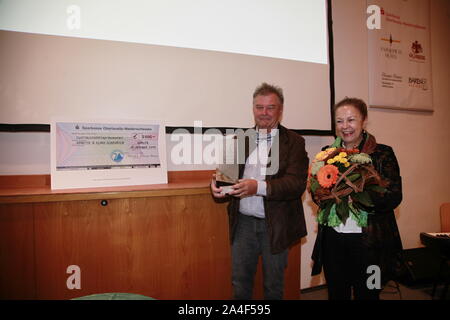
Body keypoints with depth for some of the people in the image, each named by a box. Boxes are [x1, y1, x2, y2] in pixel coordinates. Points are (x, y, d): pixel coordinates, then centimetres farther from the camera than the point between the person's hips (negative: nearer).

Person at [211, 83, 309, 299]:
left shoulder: (293, 142, -5)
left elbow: (297, 183, -16)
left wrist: (259, 187, -29)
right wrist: (218, 184, -16)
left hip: (275, 225, -3)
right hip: (243, 222, 3)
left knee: (273, 284, 15)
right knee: (239, 282, 14)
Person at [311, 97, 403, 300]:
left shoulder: (383, 153, -3)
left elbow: (394, 197, -9)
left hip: (369, 240, -3)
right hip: (333, 239, 3)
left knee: (366, 294, 11)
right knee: (336, 294, 15)